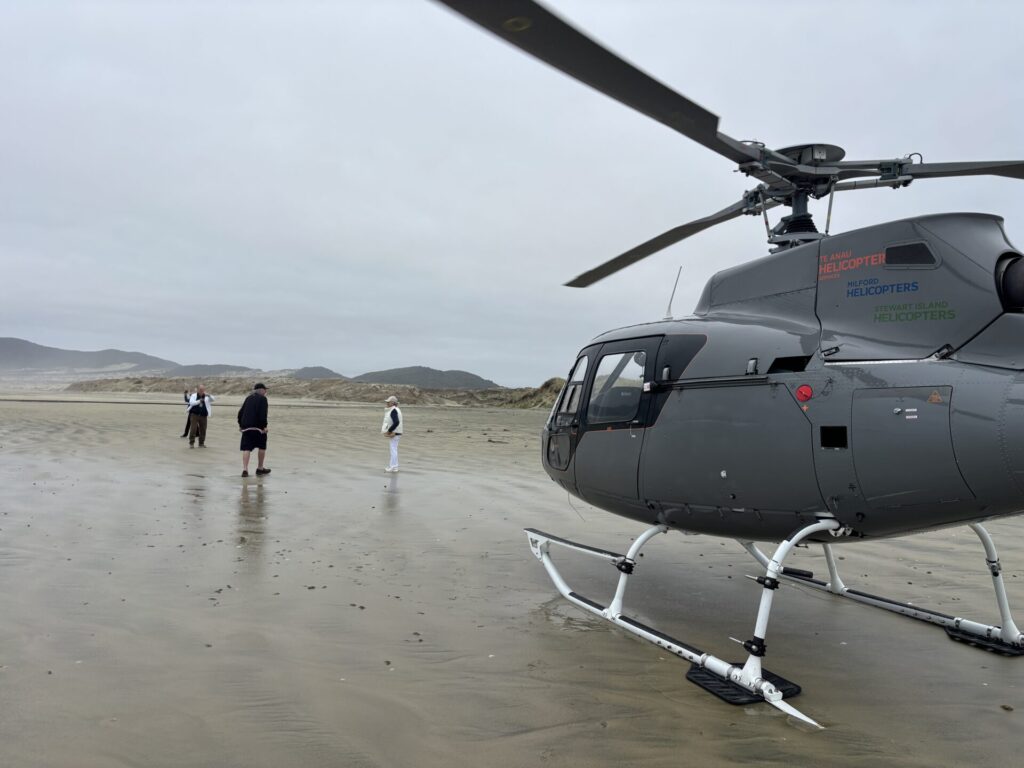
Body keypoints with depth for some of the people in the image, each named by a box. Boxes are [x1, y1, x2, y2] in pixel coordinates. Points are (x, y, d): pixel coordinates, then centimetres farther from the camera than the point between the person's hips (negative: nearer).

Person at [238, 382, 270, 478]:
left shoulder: (248, 398, 17)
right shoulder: (262, 399, -4)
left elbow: (241, 412, 17)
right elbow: (263, 414, -15)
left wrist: (240, 424, 22)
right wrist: (264, 426, -14)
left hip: (246, 426, 6)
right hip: (258, 427, -6)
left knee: (246, 448, 2)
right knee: (262, 447, 11)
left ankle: (245, 470, -7)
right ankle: (260, 468, 18)